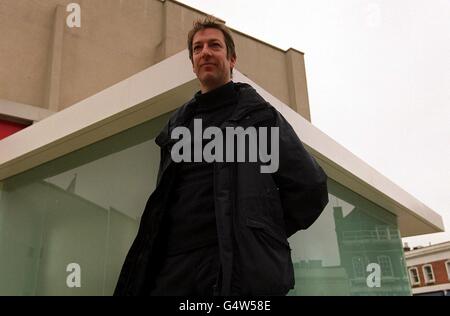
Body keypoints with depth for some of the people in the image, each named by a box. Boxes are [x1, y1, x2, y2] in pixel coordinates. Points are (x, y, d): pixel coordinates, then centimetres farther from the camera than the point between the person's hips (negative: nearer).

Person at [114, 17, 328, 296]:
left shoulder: (260, 116, 8)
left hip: (246, 268, -4)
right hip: (174, 269, 4)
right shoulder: (177, 126, 21)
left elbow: (311, 187, 5)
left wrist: (266, 235, 5)